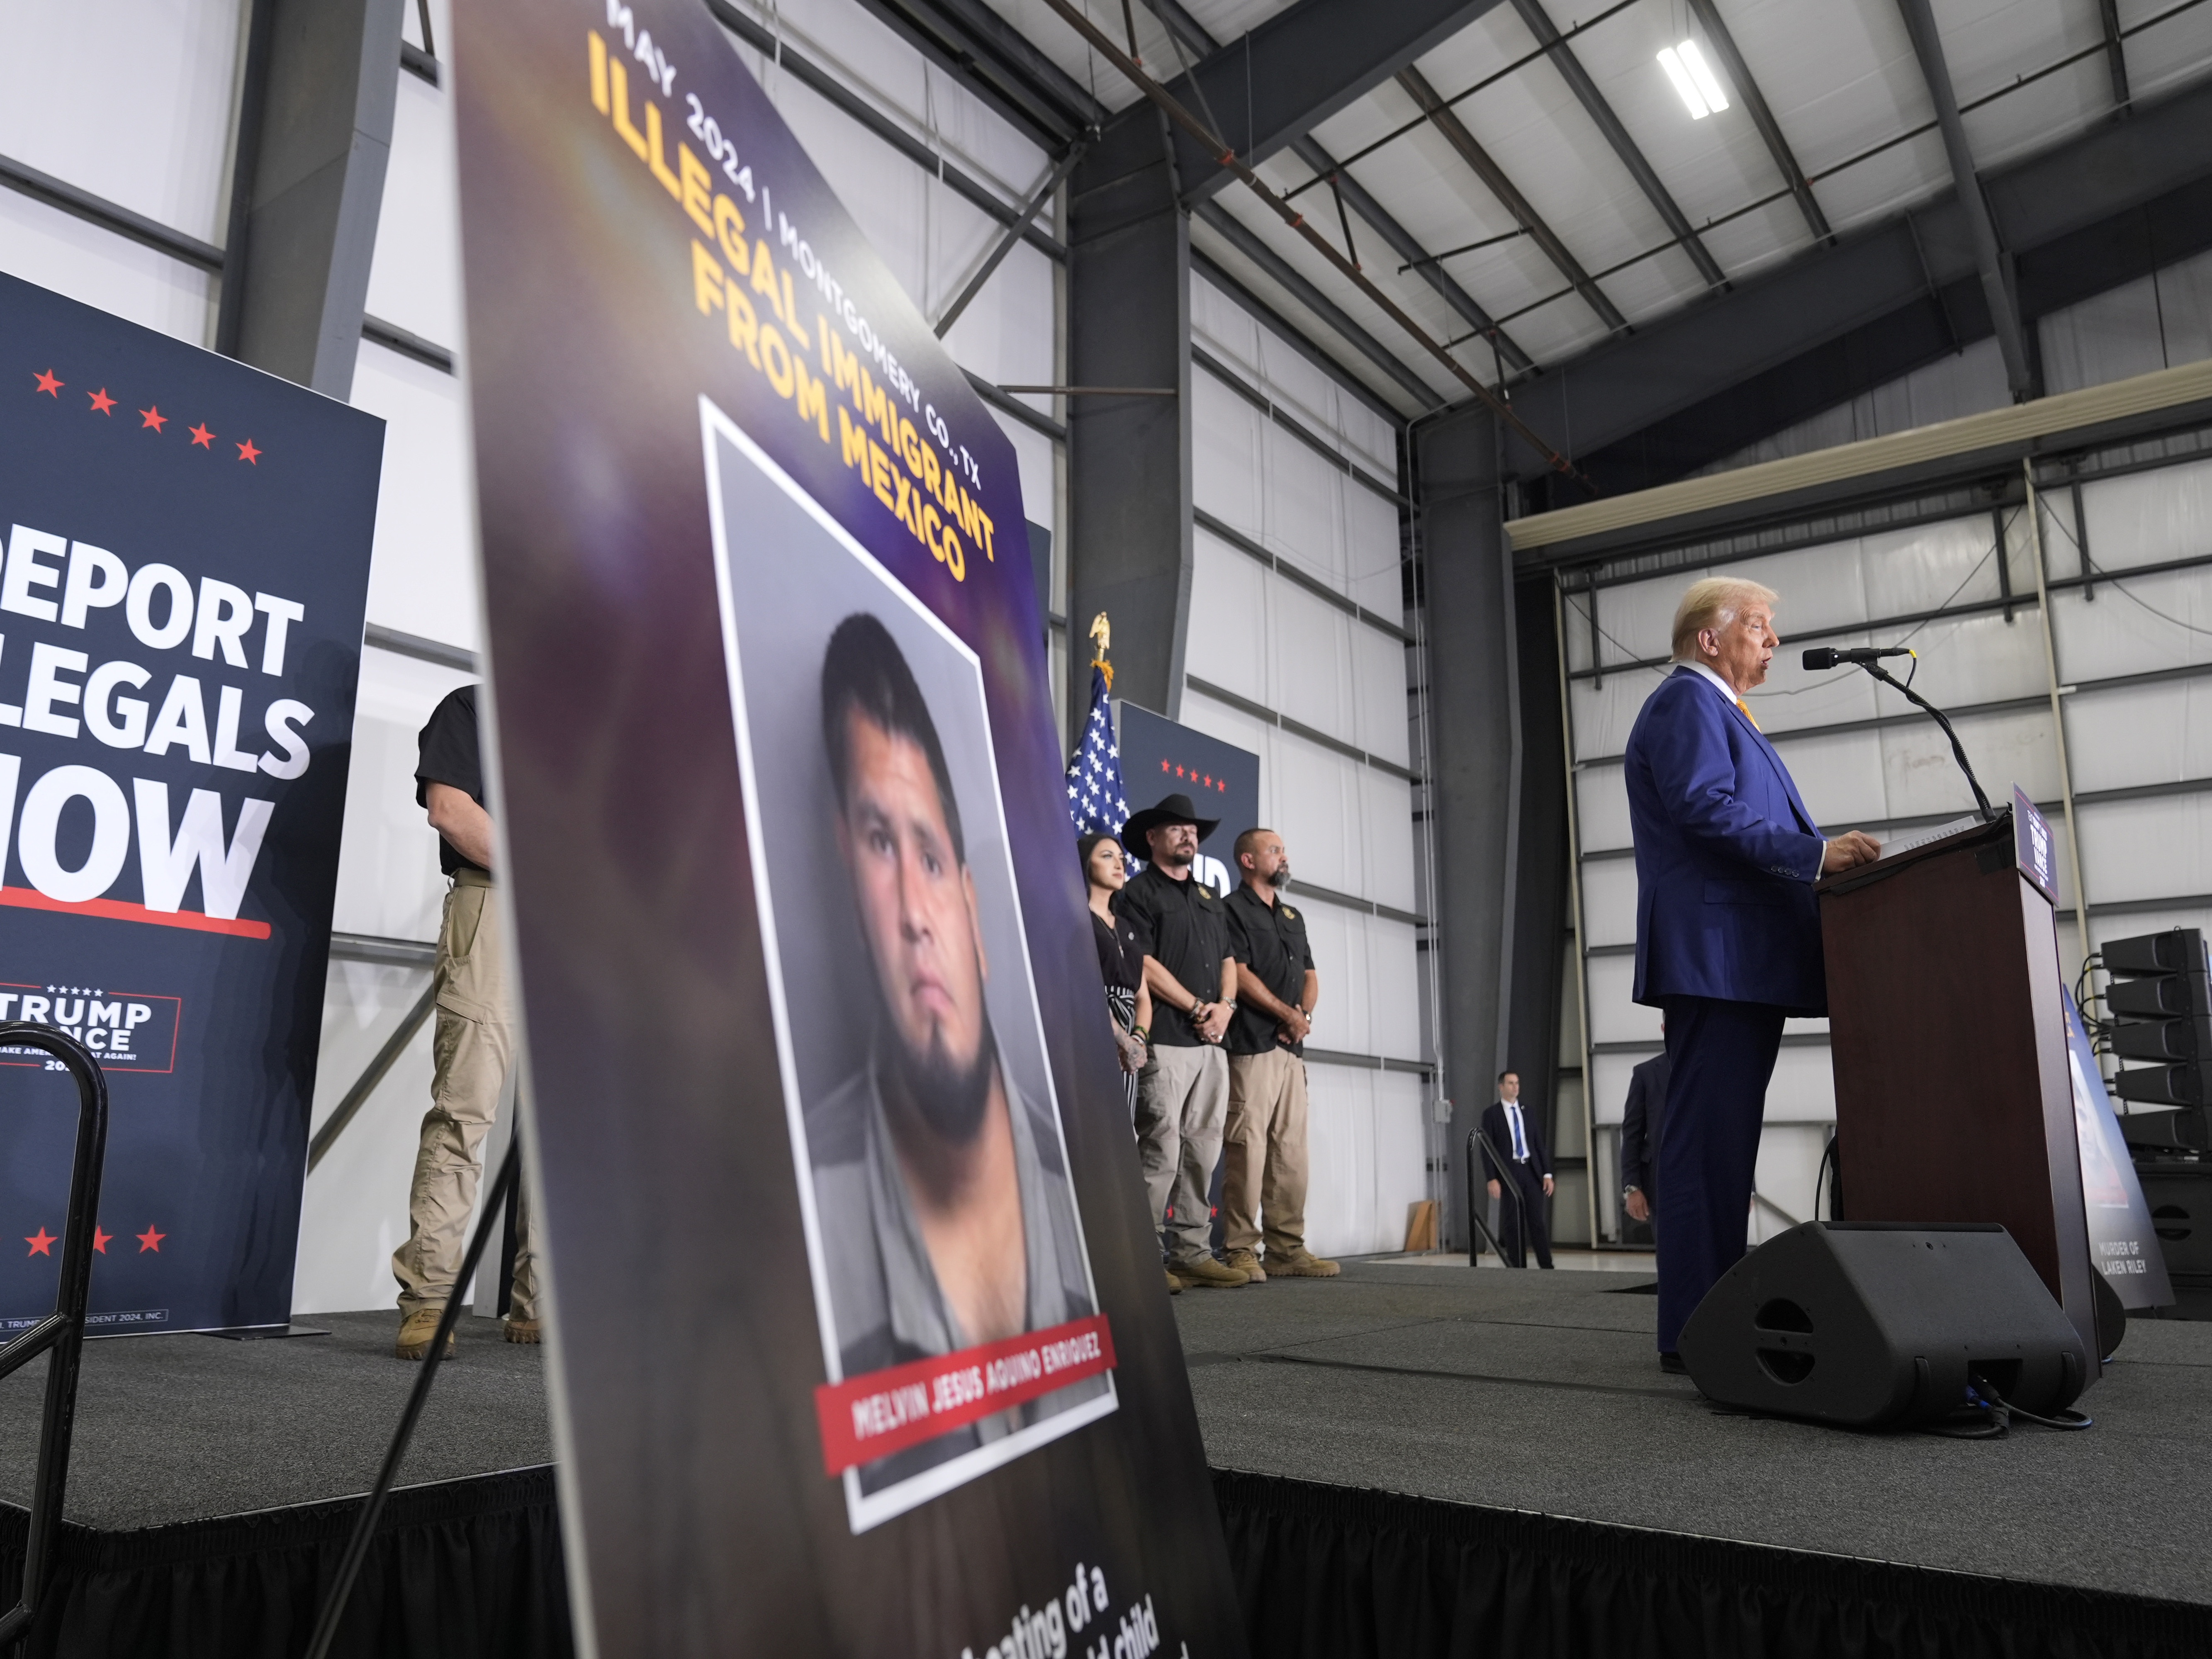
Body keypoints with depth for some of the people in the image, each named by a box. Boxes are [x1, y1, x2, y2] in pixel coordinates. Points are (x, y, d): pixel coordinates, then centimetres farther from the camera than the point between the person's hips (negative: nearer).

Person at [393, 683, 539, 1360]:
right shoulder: (470, 708, 9)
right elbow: (450, 808, -5)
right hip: (493, 909, -6)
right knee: (464, 1109, -11)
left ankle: (539, 1303, 7)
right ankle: (428, 1300, -9)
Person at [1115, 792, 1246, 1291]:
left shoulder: (1210, 899, 23)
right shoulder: (1138, 894, 0)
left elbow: (1228, 960, 21)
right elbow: (1145, 965, -9)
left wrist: (1225, 1006, 1)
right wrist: (1198, 1009, -9)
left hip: (1212, 1042, 7)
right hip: (1165, 1040, -7)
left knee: (1203, 1150, 7)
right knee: (1162, 1151, -9)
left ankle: (1193, 1253, 12)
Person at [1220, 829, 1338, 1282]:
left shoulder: (1293, 917, 23)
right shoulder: (1233, 911, -1)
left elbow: (1310, 975, 21)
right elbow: (1239, 974, -11)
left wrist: (1305, 1015, 1)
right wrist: (1289, 1014, -9)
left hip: (1291, 1048, 8)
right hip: (1252, 1046, -8)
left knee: (1290, 1150, 7)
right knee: (1247, 1147, -10)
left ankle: (1288, 1249, 11)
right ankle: (1241, 1250, -7)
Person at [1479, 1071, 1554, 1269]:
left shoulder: (1528, 1113, 14)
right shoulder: (1491, 1113, 1)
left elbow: (1539, 1145, 13)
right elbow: (1487, 1148, -4)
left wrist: (1547, 1174, 4)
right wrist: (1492, 1178, -13)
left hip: (1532, 1170, 3)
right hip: (1508, 1172, -3)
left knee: (1538, 1221, 0)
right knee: (1513, 1223, 0)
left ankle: (1547, 1266, 2)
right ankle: (1518, 1268, 6)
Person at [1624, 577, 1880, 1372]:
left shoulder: (1716, 711, 29)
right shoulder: (1687, 700, -4)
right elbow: (1706, 810, -18)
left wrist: (1821, 856, 17)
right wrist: (1817, 852, -17)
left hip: (1739, 966, 11)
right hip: (1716, 957, -11)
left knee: (1719, 1145, 11)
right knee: (1708, 1144, -12)